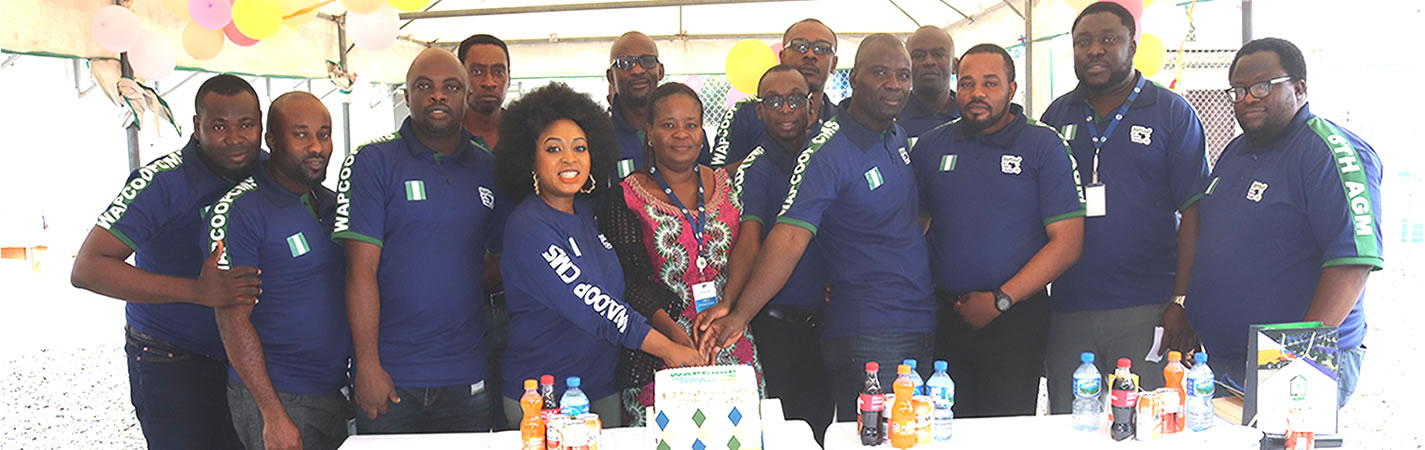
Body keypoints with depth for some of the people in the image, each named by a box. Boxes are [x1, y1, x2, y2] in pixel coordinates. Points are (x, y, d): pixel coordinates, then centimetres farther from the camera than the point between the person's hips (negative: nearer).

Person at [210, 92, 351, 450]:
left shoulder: (331, 203, 10)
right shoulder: (239, 211, -11)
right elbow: (233, 321, -14)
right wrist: (273, 416, -17)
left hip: (337, 392, 7)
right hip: (279, 399, -7)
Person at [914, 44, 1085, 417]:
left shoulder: (1044, 146, -2)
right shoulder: (931, 145, 9)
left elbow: (1067, 243, -6)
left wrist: (1000, 300, -12)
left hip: (1015, 320, -3)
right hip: (944, 316, 3)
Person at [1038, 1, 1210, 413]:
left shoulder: (1172, 112, 3)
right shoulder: (1057, 116, 13)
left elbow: (1192, 212, -2)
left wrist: (1181, 302, -10)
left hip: (1148, 310, -3)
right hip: (1067, 310, 4)